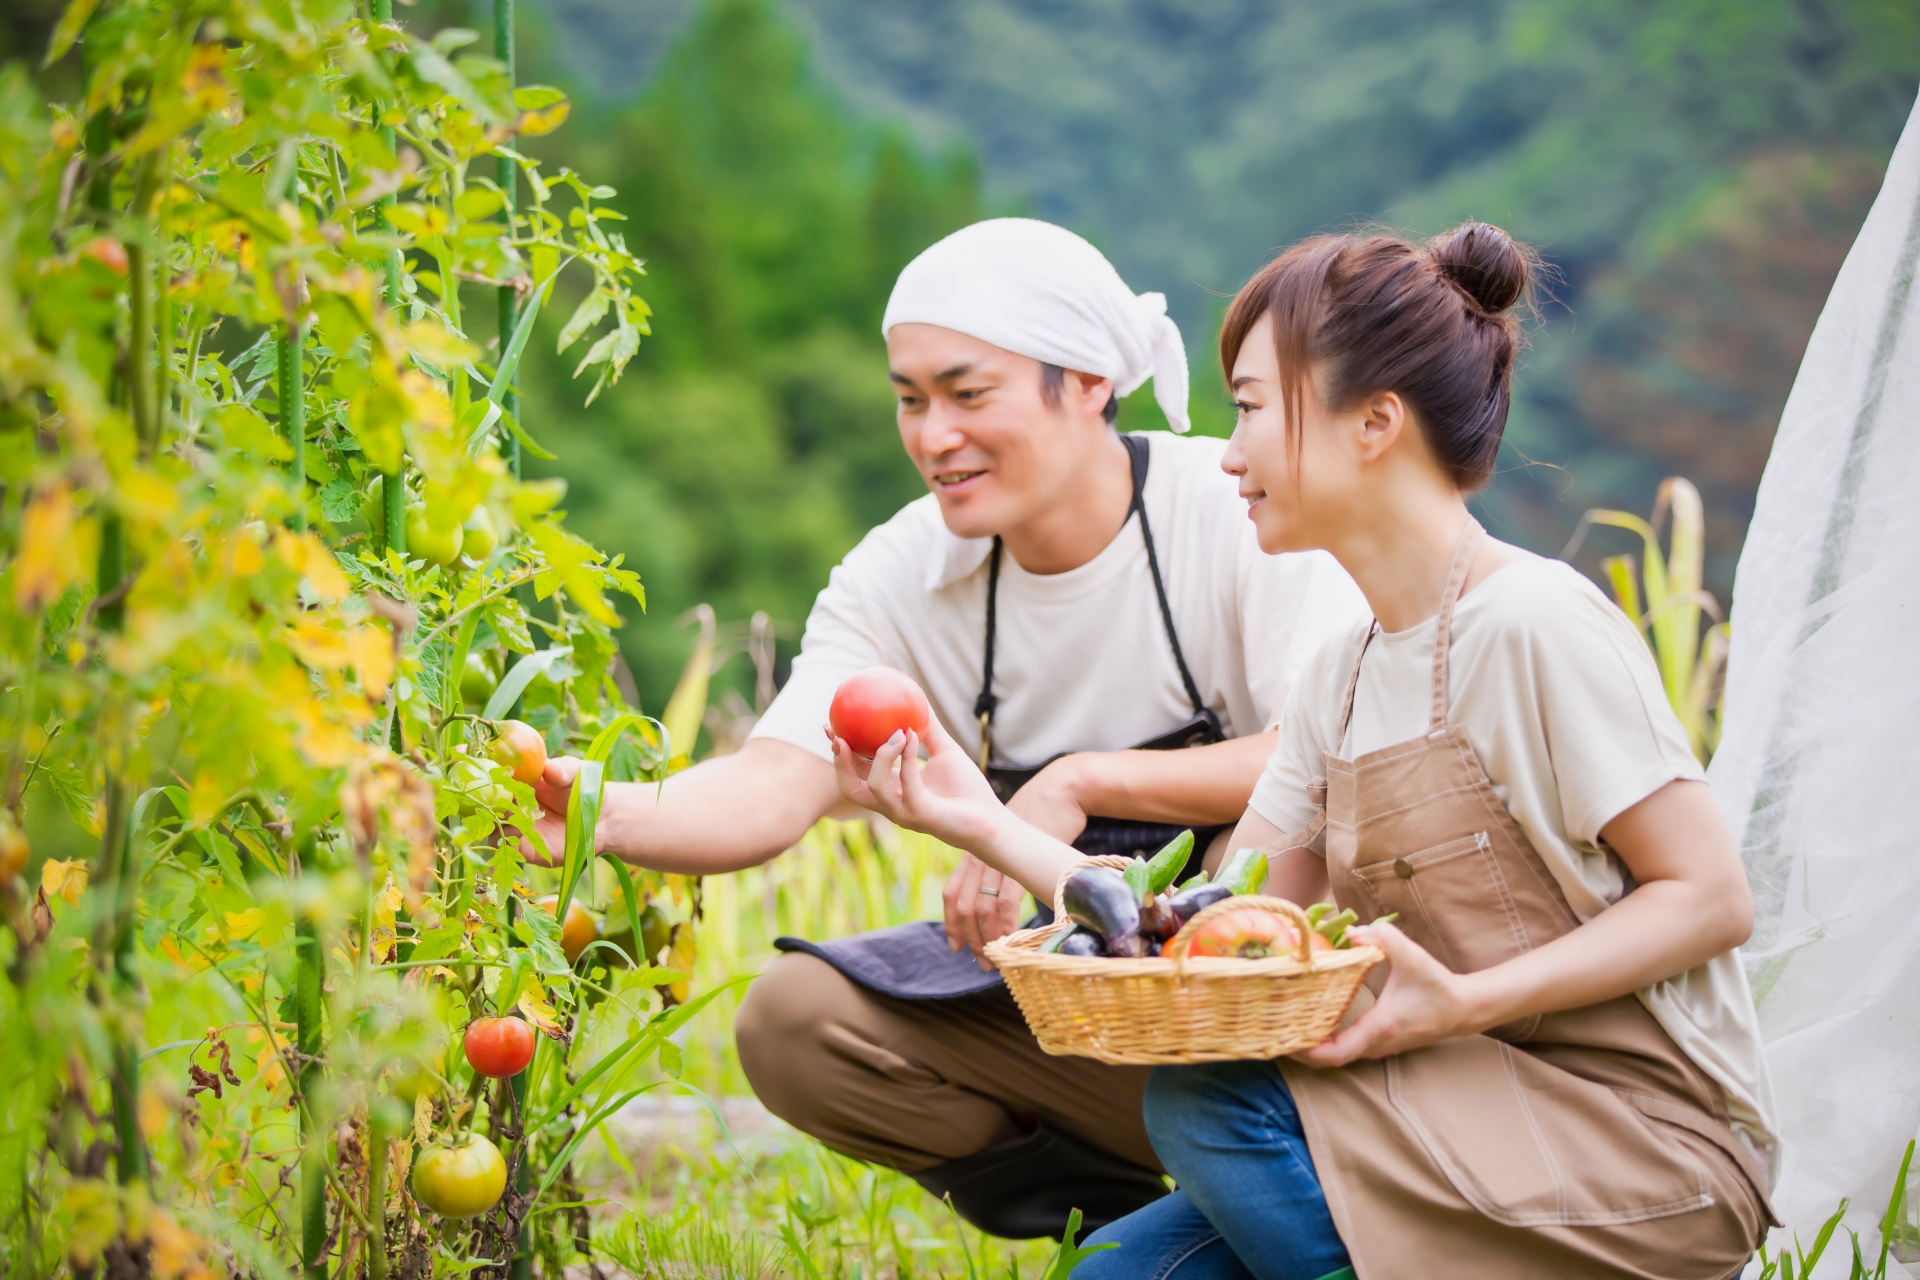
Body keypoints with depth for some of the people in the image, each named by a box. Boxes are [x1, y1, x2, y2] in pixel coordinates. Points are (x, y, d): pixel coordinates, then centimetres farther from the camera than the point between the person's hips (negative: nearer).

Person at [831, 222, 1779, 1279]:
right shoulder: (1340, 679, 10)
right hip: (1486, 1115, 7)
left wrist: (1465, 1001, -25)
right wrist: (989, 827, -1)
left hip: (1650, 1139, -7)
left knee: (1210, 1100, -22)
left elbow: (1710, 897, -14)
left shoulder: (1535, 625, -14)